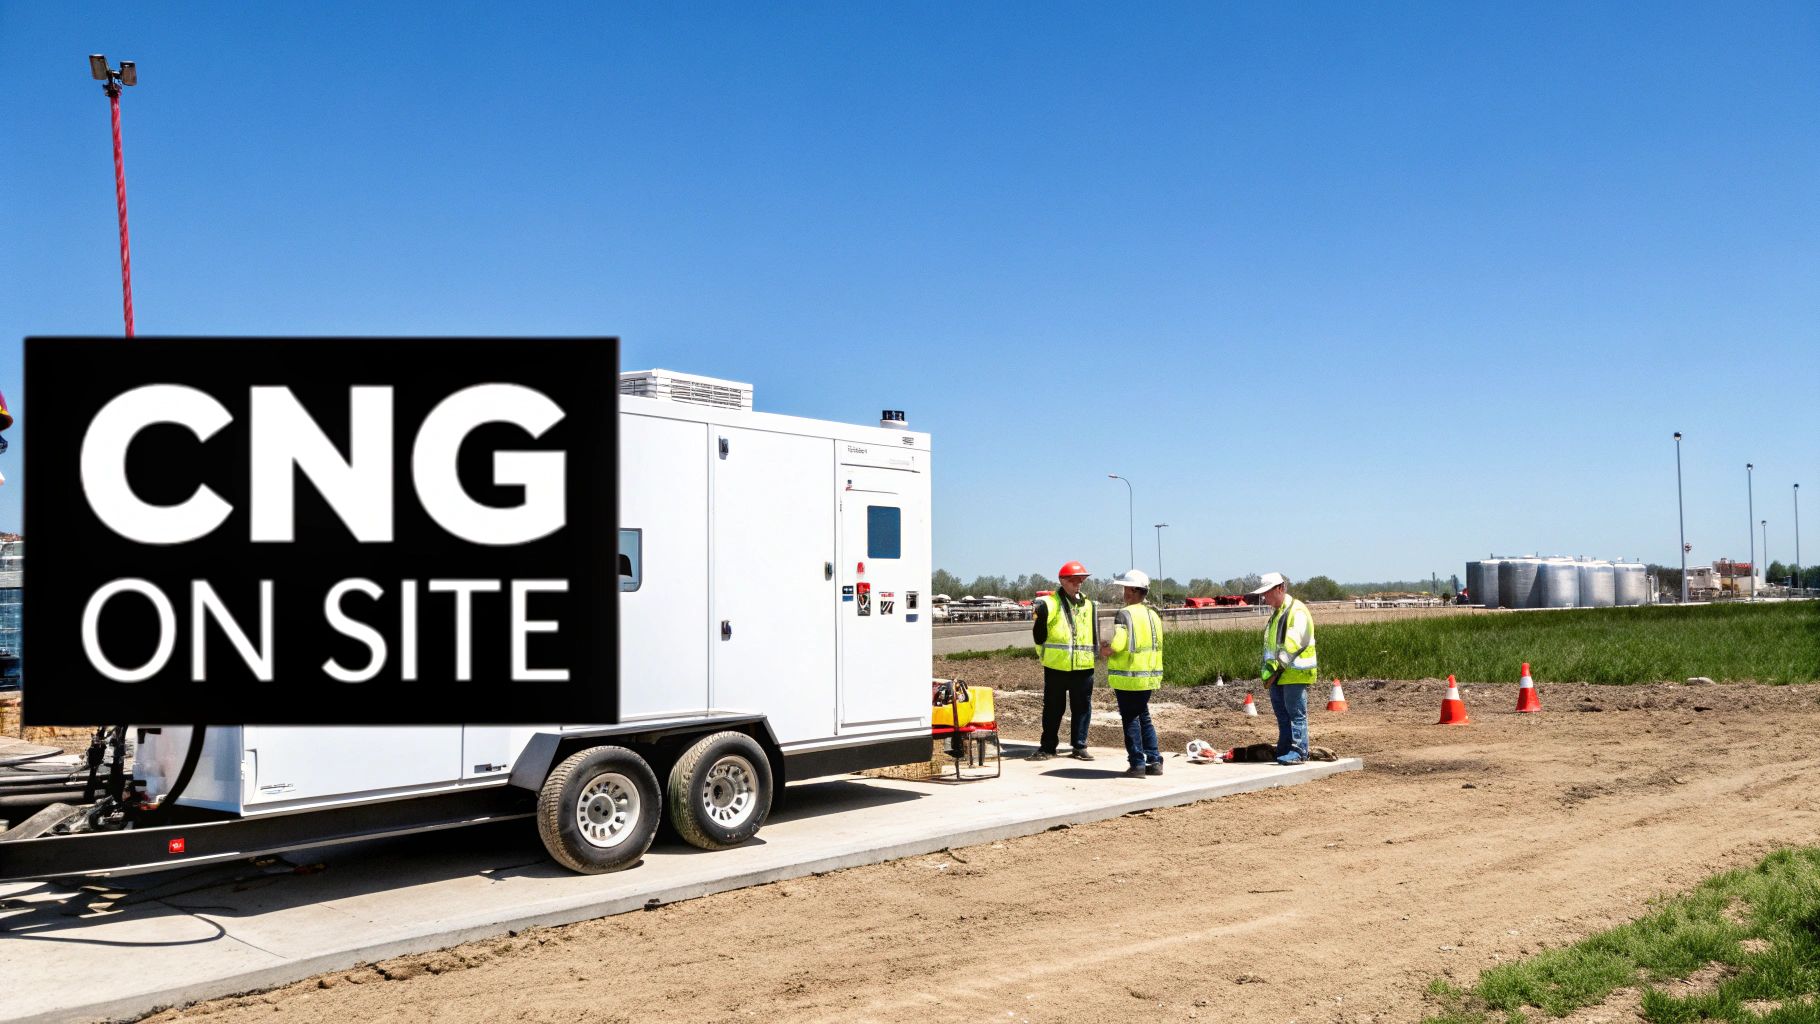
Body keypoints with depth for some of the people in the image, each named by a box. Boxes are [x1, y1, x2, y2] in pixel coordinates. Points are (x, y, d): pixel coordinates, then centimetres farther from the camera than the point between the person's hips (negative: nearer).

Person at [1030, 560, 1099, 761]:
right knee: (1052, 707, 5)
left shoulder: (1089, 605, 9)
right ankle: (1048, 747, 13)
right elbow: (1038, 634, 0)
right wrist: (1045, 654, 3)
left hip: (1083, 667, 4)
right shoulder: (1049, 604, -5)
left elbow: (1095, 634, 18)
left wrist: (1092, 654, 14)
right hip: (1056, 667, -3)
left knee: (1082, 707, 7)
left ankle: (1080, 746, 17)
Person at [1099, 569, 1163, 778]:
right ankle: (1155, 761, 15)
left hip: (1128, 676, -7)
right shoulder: (1153, 614, 10)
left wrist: (1106, 650, -3)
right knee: (1144, 717, 18)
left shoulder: (1125, 614, -15)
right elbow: (1156, 645, 11)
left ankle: (1137, 764, 2)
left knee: (1130, 720, 1)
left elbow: (1118, 643, -25)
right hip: (1149, 675, 7)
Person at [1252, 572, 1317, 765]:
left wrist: (1278, 666, -17)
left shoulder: (1298, 611, -12)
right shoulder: (1276, 613, 18)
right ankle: (1284, 751, 18)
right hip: (1278, 674, 9)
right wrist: (1269, 666, 3)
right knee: (1282, 714, 12)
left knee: (1296, 714, -7)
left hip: (1295, 672, -9)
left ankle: (1298, 752, -6)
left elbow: (1292, 644, -19)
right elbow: (1269, 643, 16)